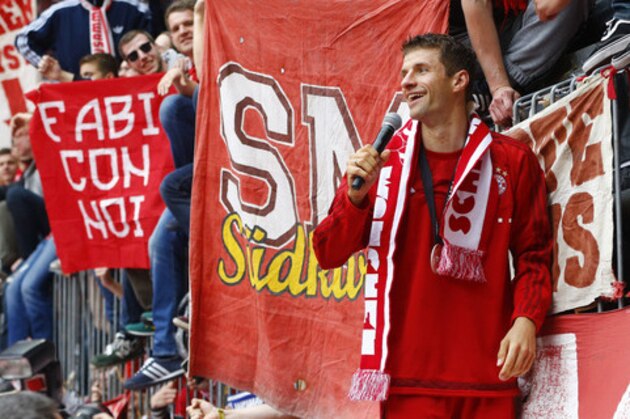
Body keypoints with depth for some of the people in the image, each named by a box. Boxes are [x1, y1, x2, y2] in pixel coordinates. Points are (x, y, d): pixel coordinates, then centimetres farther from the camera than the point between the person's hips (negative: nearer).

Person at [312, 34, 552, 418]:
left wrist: (526, 320, -10)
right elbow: (329, 255, 6)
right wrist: (356, 195, -10)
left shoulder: (512, 162, 4)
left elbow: (533, 254, 6)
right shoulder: (383, 162, 7)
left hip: (487, 374, 0)